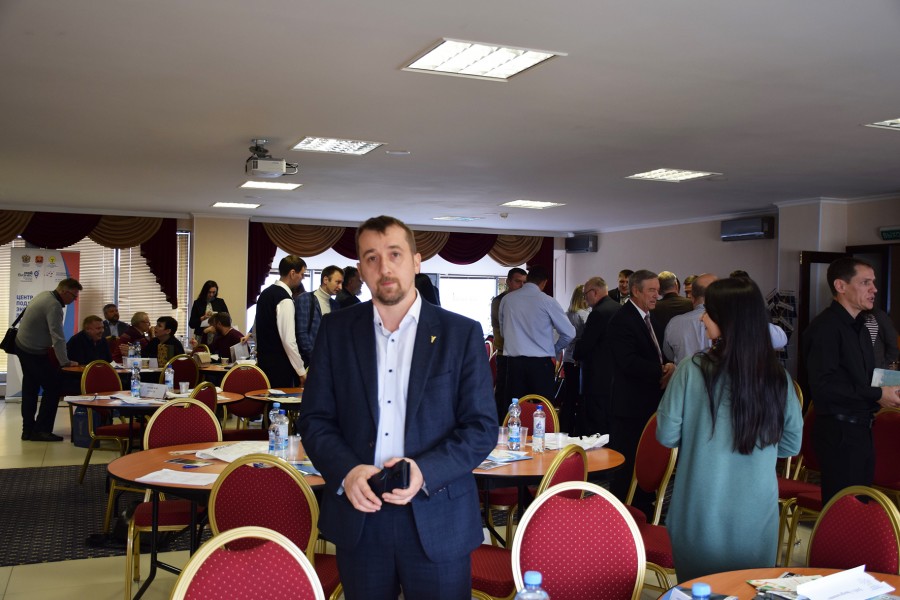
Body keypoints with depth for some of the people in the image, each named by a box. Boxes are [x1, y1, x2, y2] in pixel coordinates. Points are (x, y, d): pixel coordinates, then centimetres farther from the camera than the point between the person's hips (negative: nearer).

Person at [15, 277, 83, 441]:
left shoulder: (44, 295, 6)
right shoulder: (54, 305, -23)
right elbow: (58, 337, -26)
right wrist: (65, 362, -20)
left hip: (22, 346, 10)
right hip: (34, 353, -10)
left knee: (30, 389, 14)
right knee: (53, 387, -4)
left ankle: (28, 429, 20)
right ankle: (41, 430, -2)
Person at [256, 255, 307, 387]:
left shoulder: (265, 294, 11)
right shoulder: (285, 300, -17)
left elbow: (255, 331, 20)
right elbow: (288, 340, -21)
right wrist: (301, 371, -15)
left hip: (264, 361, 9)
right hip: (280, 366, -9)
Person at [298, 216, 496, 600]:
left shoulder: (461, 334, -2)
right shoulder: (336, 330, 4)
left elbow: (482, 426, -4)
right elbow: (315, 419, 4)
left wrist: (425, 471, -19)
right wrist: (345, 471, -14)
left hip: (437, 520, -1)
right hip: (358, 514, 2)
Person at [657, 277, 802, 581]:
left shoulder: (693, 371, -15)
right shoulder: (778, 377, -8)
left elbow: (666, 436, -6)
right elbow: (792, 444, 4)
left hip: (702, 511, -2)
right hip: (757, 512, 2)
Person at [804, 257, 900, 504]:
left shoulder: (859, 326, 16)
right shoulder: (826, 327, -16)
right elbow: (823, 385, -25)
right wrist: (877, 395, -18)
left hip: (861, 427, 9)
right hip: (839, 430, -9)